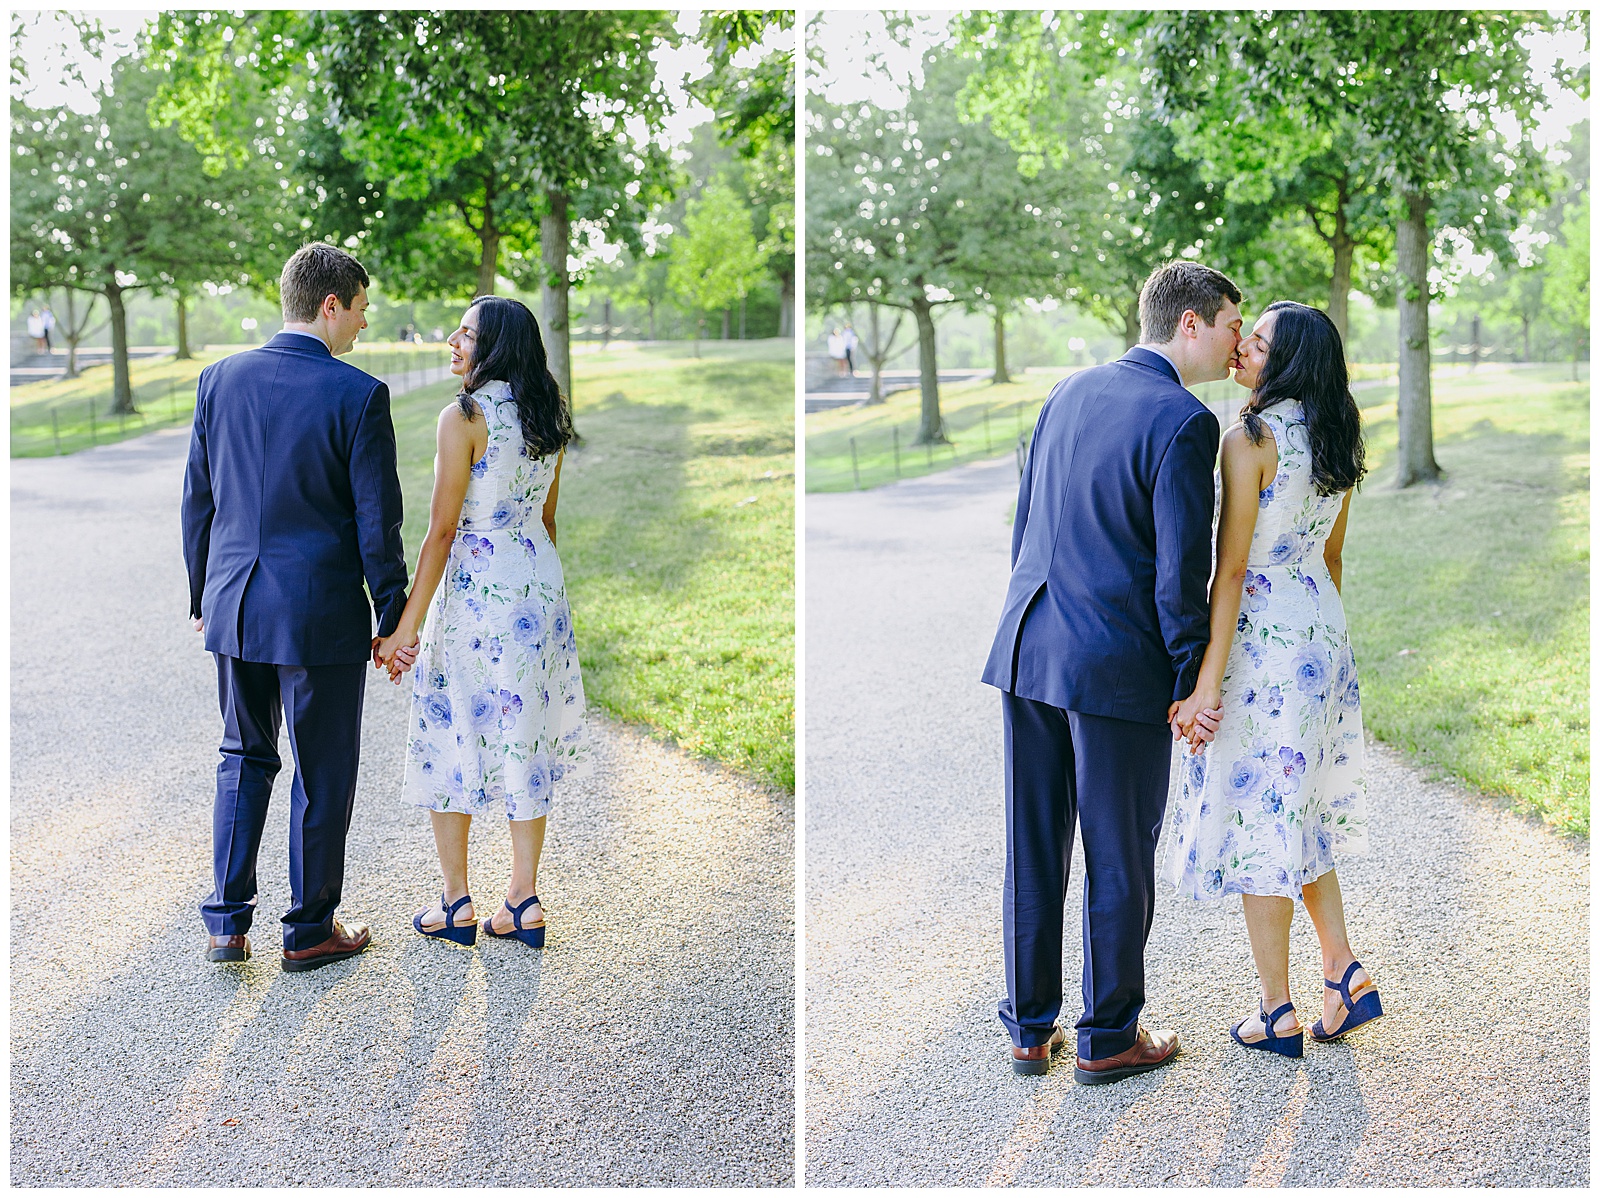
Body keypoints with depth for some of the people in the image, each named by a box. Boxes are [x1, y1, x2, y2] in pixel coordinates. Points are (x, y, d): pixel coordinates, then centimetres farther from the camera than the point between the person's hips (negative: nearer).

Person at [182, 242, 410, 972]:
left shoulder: (221, 379, 2)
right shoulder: (358, 395, -13)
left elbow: (197, 500, 8)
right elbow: (377, 522, -12)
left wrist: (203, 595, 18)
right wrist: (393, 621, -2)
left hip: (235, 607, 5)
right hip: (321, 614, -5)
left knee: (244, 757, 19)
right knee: (323, 772, 9)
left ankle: (228, 923, 19)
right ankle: (309, 929, 20)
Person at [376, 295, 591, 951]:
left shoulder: (463, 417, -14)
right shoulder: (547, 417, 8)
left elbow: (442, 530, -16)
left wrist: (408, 624, -13)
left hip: (474, 588, -7)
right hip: (541, 585, 7)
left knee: (452, 734, 6)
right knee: (525, 738, 11)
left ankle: (456, 905, 12)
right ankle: (524, 901, 15)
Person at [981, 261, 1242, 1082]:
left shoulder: (1070, 392, 10)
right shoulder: (1183, 422, -13)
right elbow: (1182, 569, -15)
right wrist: (1192, 683, -5)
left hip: (1028, 649, 7)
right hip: (1119, 667, -7)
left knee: (1032, 851, 14)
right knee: (1119, 860, 8)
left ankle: (1030, 1029, 24)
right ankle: (1107, 1038, 20)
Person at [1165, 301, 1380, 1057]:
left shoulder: (1249, 441, -17)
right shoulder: (1336, 444, 8)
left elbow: (1230, 569, -19)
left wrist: (1207, 681, -17)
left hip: (1262, 640, -8)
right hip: (1323, 636, 8)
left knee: (1257, 818, 3)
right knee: (1296, 812, 21)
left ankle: (1277, 1017, 11)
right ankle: (1346, 977, 20)